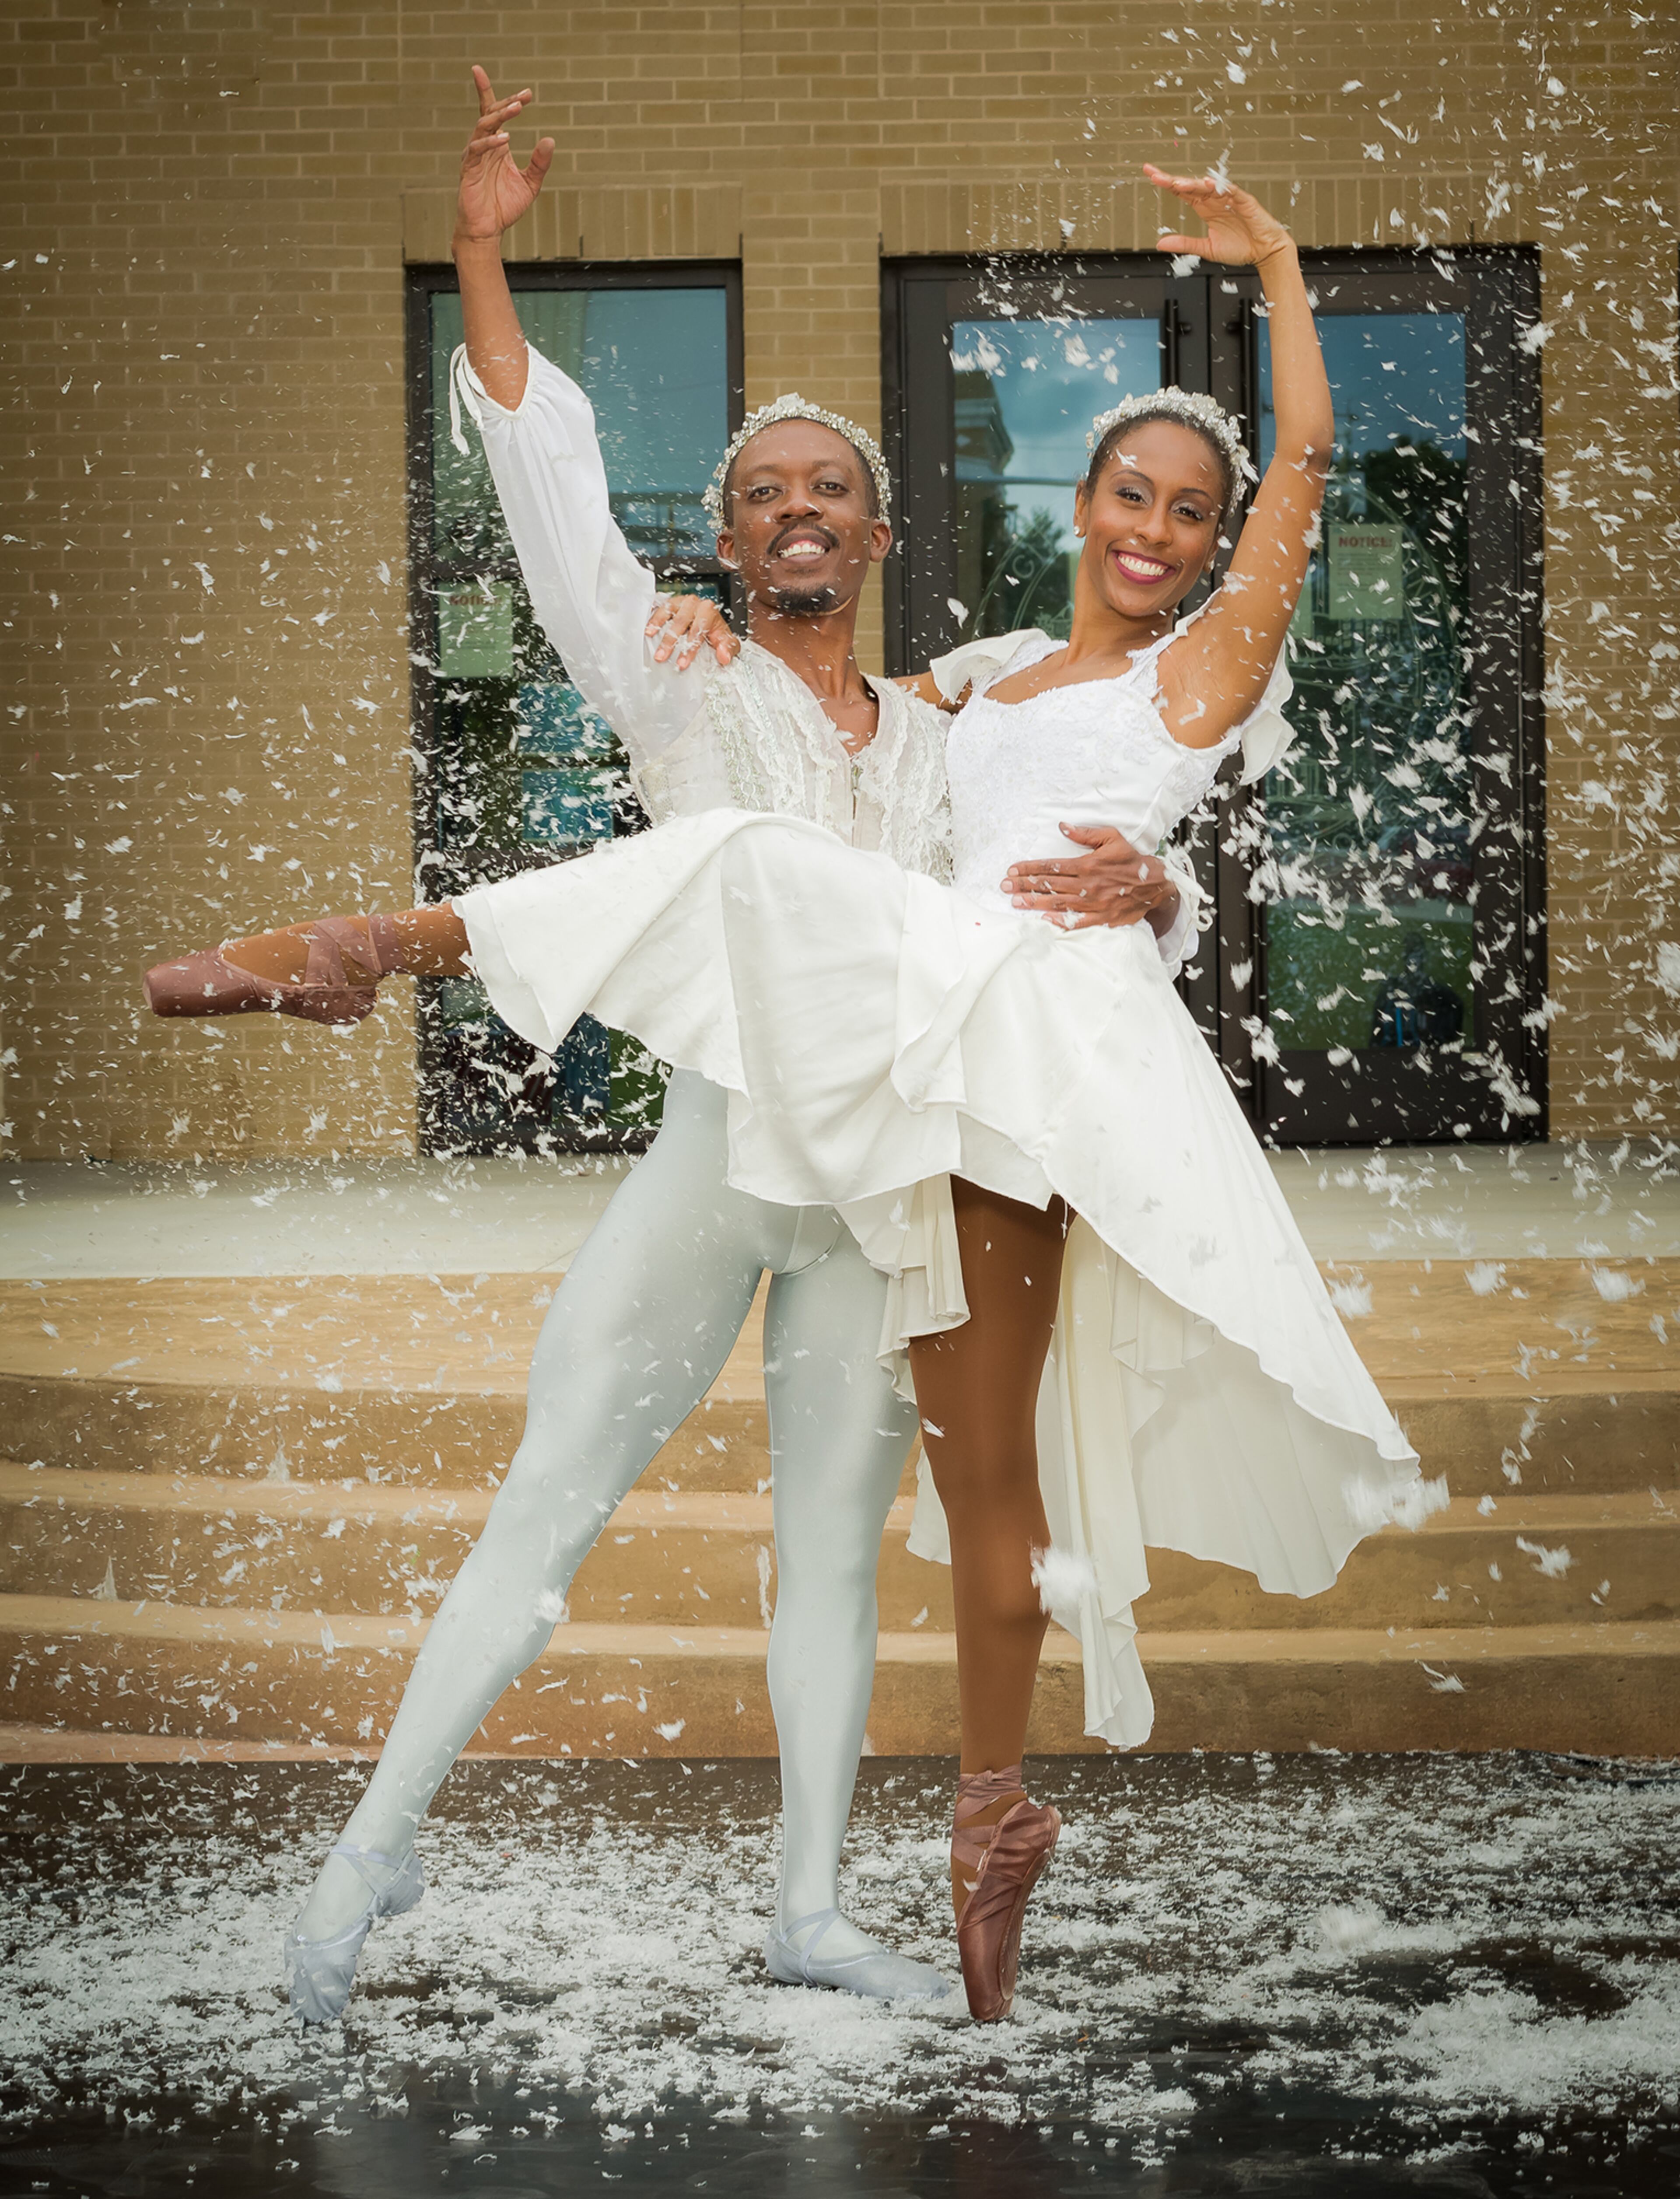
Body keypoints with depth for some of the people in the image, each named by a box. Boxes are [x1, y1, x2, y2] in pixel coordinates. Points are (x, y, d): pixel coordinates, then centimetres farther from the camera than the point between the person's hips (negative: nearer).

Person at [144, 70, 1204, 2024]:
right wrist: (482, 259, -15)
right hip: (718, 1153, -4)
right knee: (549, 1503, -4)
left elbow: (1144, 907, 12)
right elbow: (554, 496, -8)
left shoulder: (945, 745, 14)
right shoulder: (684, 696, 3)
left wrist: (1131, 885, -13)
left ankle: (810, 1906, 18)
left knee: (833, 1542, 10)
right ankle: (375, 1845, 7)